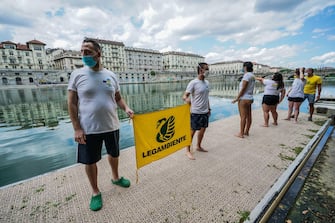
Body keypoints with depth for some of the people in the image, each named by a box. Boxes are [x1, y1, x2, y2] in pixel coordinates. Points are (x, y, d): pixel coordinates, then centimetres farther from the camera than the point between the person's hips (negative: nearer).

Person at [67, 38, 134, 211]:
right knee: (90, 161, 12)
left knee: (114, 154, 21)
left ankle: (115, 177, 48)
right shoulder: (77, 74, -5)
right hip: (88, 129, -2)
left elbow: (118, 98, 9)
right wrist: (77, 128, -10)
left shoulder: (111, 75, 2)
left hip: (111, 126, 3)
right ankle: (95, 192, 36)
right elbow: (71, 103, -5)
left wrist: (126, 108, -11)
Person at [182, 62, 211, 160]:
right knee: (192, 131, 2)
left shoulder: (207, 82, 9)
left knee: (203, 130, 15)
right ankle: (188, 150, 18)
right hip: (196, 112, -7)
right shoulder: (193, 83, -13)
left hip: (205, 112, 7)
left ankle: (198, 146, 35)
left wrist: (209, 108, 18)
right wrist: (187, 99, -40)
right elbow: (185, 95, -18)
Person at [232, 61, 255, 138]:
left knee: (243, 117, -4)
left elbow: (243, 89, -18)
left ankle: (241, 134, 3)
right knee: (248, 116, 12)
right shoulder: (252, 76, 13)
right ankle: (246, 131, 23)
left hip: (244, 99, -9)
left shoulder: (247, 75, -14)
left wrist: (236, 99, -13)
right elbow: (249, 89, 12)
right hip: (250, 98, 9)